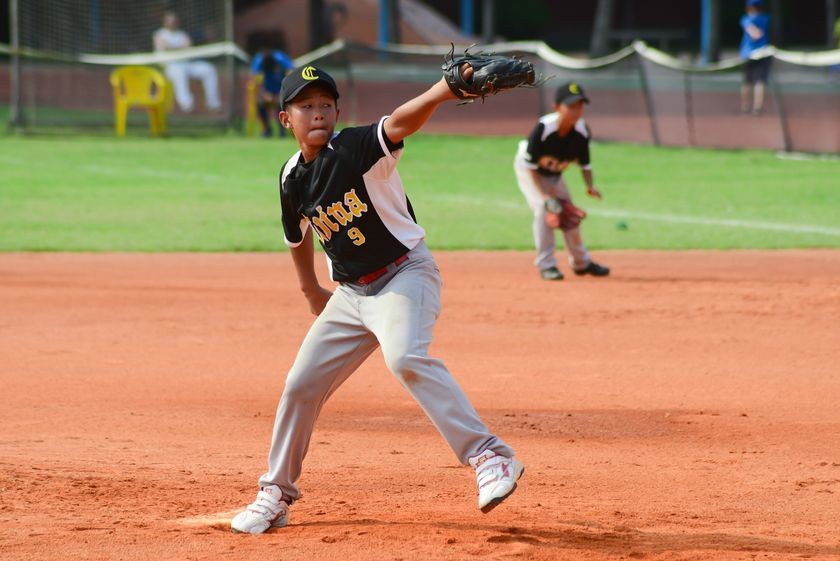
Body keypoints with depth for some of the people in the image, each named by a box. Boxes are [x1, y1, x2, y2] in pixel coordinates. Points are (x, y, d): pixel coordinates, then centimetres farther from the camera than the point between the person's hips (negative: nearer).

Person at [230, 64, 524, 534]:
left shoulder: (360, 148, -18)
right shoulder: (292, 178, 1)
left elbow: (400, 123, -39)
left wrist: (443, 91, -58)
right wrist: (311, 291, 28)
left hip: (405, 275, -7)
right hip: (350, 293, 7)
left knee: (406, 357, -33)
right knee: (301, 384, 9)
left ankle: (490, 458, -35)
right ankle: (276, 496, 26)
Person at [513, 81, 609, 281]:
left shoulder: (582, 131, -23)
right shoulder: (543, 129, -38)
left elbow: (585, 163, -8)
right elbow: (531, 165, -29)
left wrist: (590, 186, -25)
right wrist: (544, 193, -35)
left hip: (554, 174, 5)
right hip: (527, 170, -5)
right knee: (544, 208, -22)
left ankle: (581, 263, 28)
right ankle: (546, 265, -14)